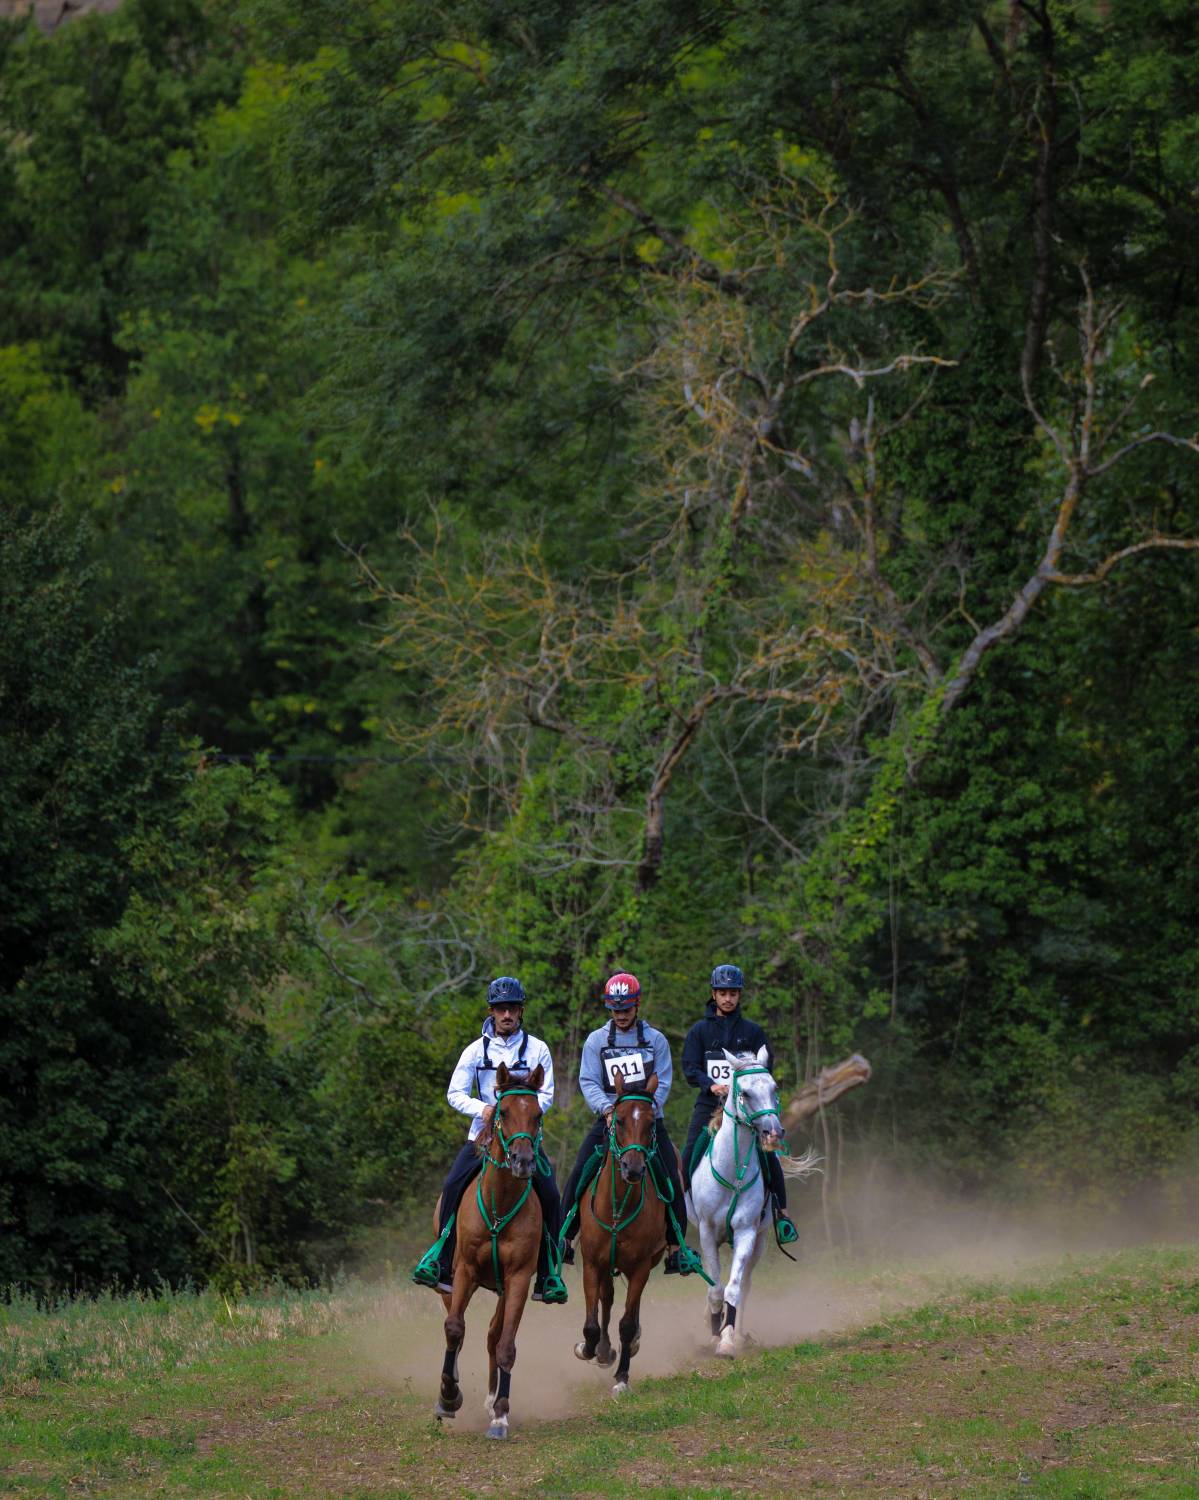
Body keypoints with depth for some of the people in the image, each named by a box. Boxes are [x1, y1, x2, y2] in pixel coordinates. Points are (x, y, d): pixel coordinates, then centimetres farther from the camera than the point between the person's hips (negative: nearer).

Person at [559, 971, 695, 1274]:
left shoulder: (655, 1040, 7)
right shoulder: (596, 1040, 7)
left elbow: (663, 1082, 0)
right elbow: (588, 1081, -2)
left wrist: (649, 1108, -18)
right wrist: (607, 1108, -21)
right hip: (609, 1119, 0)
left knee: (671, 1180, -12)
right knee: (579, 1177, -12)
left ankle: (676, 1248, -5)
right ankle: (564, 1240, -2)